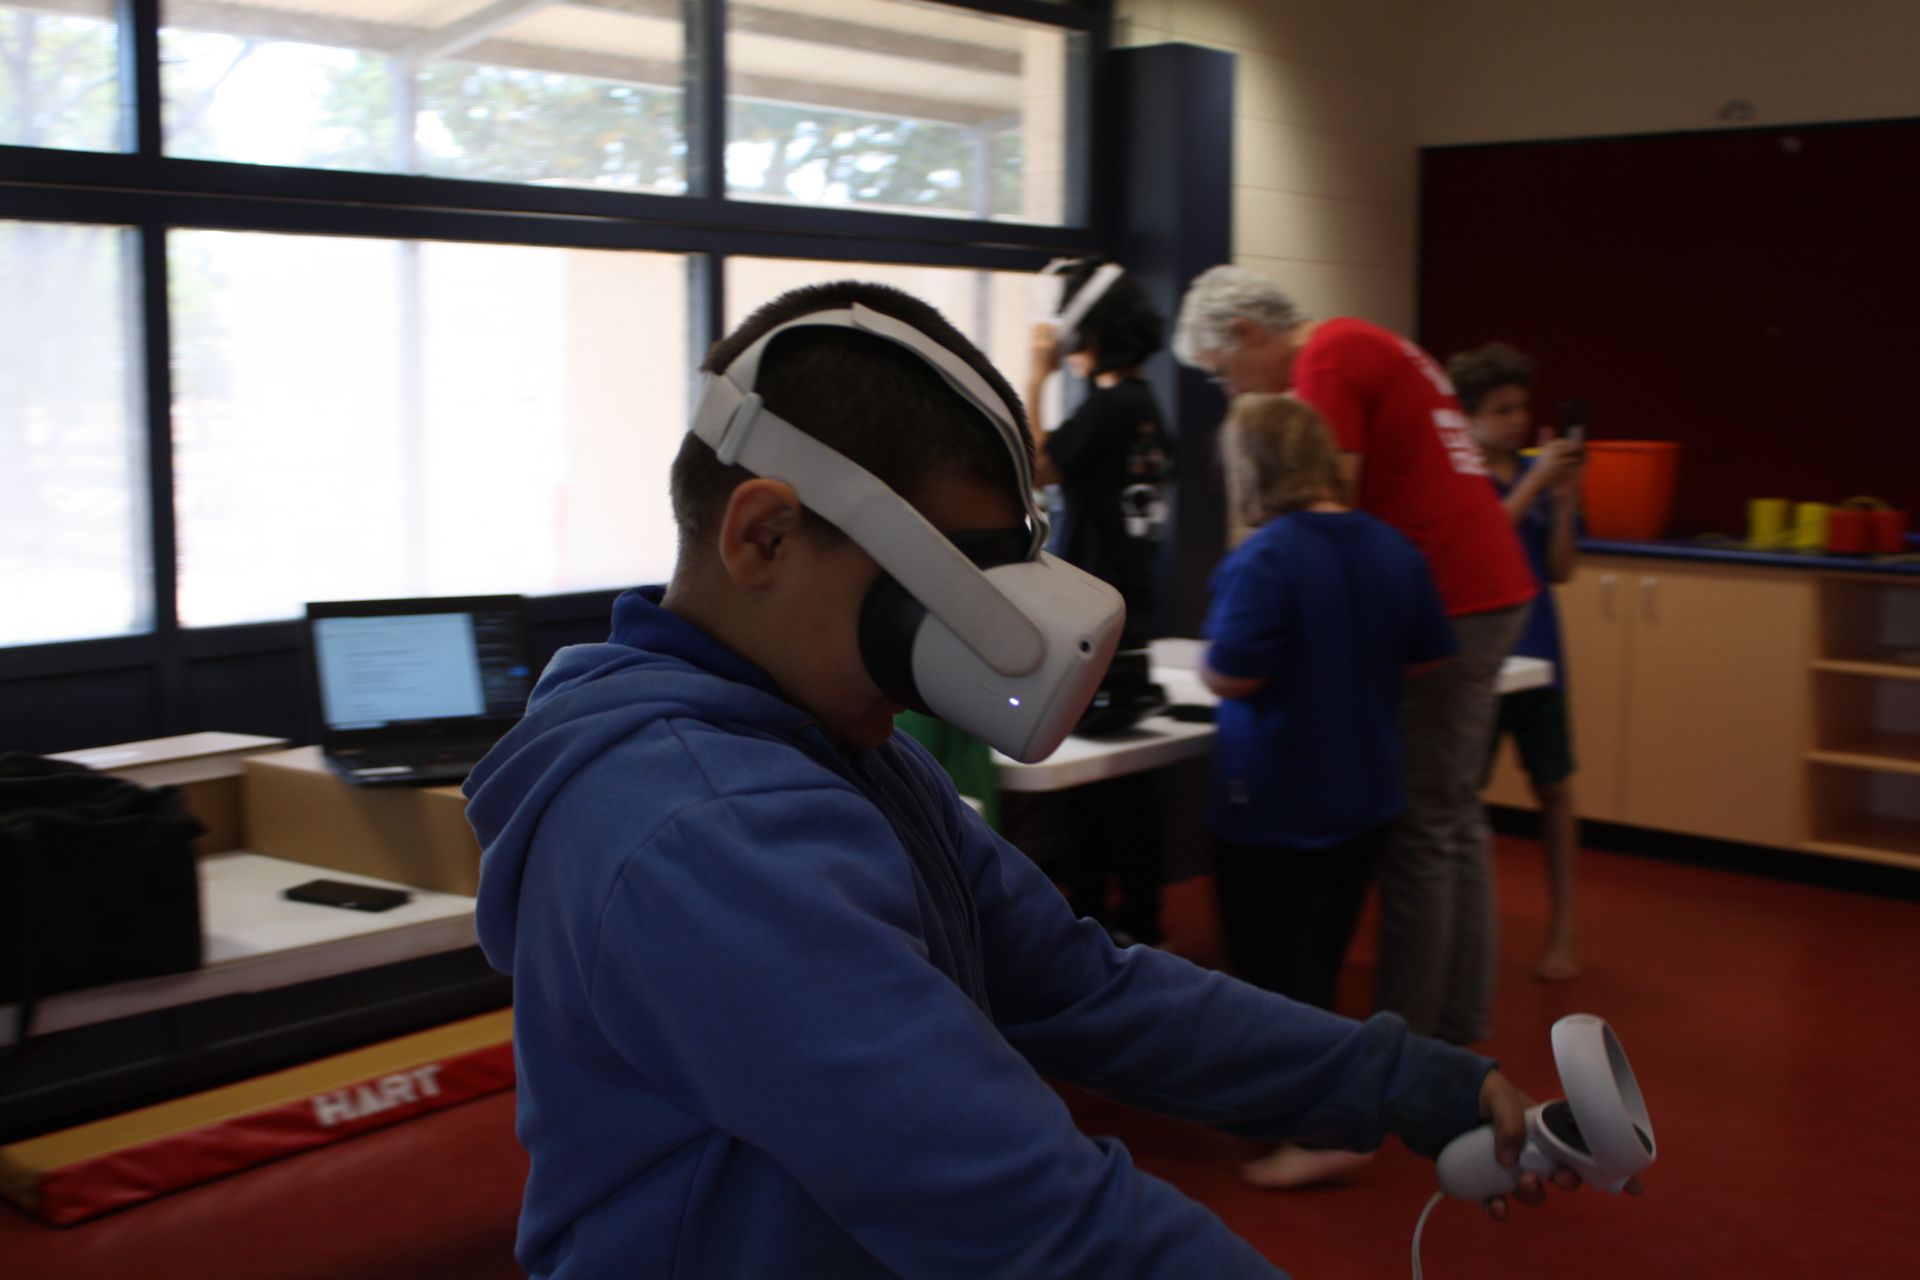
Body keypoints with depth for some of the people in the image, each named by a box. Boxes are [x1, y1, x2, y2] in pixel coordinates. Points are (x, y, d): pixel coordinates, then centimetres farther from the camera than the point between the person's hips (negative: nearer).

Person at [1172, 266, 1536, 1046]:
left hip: (1447, 605, -10)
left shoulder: (1328, 359, -10)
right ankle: (1460, 1025, 21)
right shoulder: (1370, 347, 20)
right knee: (1457, 818, 14)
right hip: (1490, 592, 10)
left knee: (1419, 832, -5)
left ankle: (1407, 1039, 1)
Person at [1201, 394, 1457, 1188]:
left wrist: (1205, 664, -4)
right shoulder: (1392, 548, 0)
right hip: (1368, 794, 8)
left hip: (1275, 805, -7)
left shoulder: (1261, 559, -21)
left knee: (1276, 967, 4)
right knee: (1319, 957, 22)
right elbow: (1426, 657, 7)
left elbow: (1233, 675, -24)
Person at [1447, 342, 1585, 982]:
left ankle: (1563, 931, 15)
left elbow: (1560, 568, 4)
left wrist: (1565, 500, -9)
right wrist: (1532, 483, -23)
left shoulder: (1538, 472, 6)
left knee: (1554, 787, 6)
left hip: (1536, 650, 4)